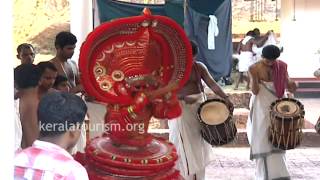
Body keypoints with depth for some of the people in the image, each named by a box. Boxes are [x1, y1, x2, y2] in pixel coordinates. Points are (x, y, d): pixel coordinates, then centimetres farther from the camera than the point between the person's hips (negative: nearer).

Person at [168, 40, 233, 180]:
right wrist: (183, 98, -32)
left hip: (197, 108, 5)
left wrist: (225, 98, -17)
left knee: (198, 144, 14)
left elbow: (212, 83, -4)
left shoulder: (199, 67, 2)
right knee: (185, 146, 0)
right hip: (180, 110, -5)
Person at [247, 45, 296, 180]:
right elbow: (255, 91, -14)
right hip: (261, 109, -3)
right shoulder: (255, 69, -12)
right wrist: (254, 77, -30)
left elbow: (287, 85, 4)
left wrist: (292, 86, -19)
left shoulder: (282, 66, -2)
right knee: (263, 141, 0)